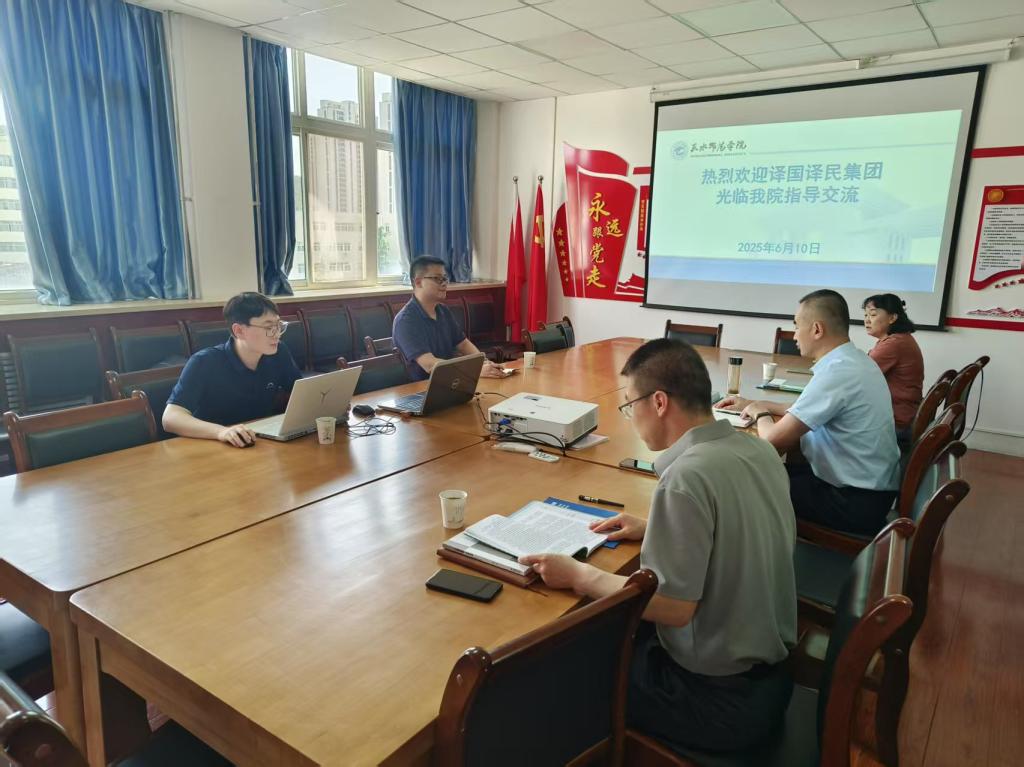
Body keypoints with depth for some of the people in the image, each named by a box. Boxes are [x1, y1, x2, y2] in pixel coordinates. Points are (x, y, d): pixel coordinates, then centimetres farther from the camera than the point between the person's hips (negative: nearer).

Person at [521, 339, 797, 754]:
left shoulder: (687, 477, -28)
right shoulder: (761, 450, -2)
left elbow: (673, 607, -25)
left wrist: (577, 574, -17)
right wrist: (655, 530, 10)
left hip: (719, 696, -8)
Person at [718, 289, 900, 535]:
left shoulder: (837, 372, -25)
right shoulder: (853, 359, 6)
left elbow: (773, 438, -23)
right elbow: (807, 411, 21)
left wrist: (760, 414, -1)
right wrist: (753, 404, 19)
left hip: (855, 501, -8)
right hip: (865, 487, 8)